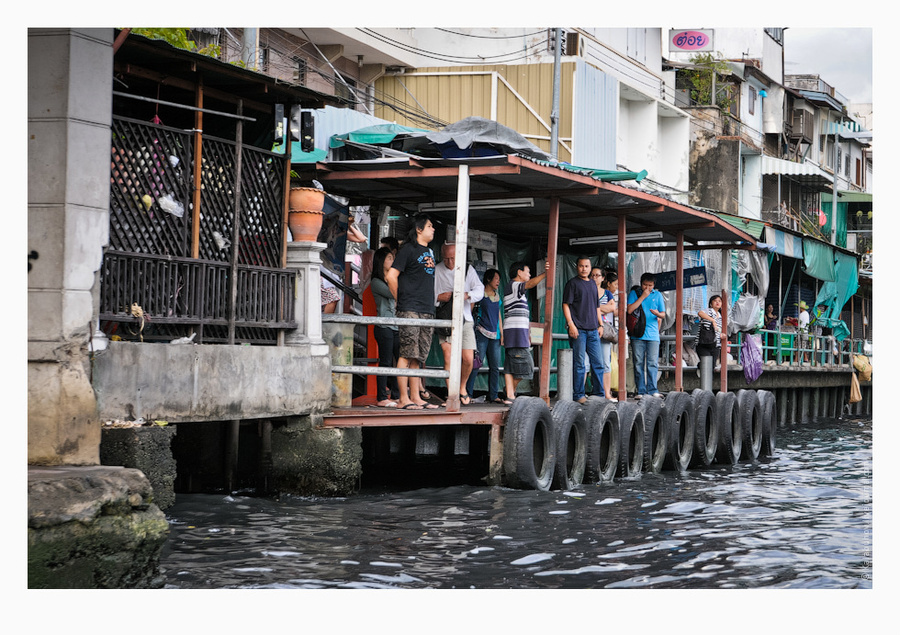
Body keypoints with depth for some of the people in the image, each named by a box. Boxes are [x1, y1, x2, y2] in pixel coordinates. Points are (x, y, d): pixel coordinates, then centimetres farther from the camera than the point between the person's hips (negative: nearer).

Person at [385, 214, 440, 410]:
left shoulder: (430, 252, 20)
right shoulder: (408, 249, -3)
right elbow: (391, 276, -7)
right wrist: (401, 301, -2)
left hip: (427, 312, 7)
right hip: (410, 310, -7)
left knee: (418, 357, 7)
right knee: (407, 355, -9)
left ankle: (416, 397, 9)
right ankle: (403, 399, -8)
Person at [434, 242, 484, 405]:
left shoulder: (468, 269, 8)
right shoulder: (436, 271, 2)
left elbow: (480, 290, 1)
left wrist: (467, 295, -18)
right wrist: (439, 297, -17)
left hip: (465, 318, 2)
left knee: (468, 358, -4)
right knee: (448, 356, -14)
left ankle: (462, 387, 22)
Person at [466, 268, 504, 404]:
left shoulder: (496, 295, 18)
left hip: (494, 336, 7)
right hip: (482, 333, -7)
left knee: (495, 366, 5)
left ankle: (493, 396, 9)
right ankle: (467, 393, -6)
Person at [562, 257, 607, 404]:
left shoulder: (593, 285, 19)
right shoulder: (572, 283, 0)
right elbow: (566, 305, -5)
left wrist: (600, 325, 17)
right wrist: (571, 324, -14)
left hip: (592, 330, 6)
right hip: (578, 330, -6)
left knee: (597, 363, 5)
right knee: (579, 363, -5)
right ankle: (578, 395, 0)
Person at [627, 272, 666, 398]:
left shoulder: (657, 295, 13)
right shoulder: (634, 293, 8)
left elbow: (663, 314, 13)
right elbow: (629, 310, -6)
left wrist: (657, 314, -11)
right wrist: (642, 296, -7)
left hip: (653, 335, 1)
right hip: (637, 334, -1)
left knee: (653, 363, -6)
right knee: (639, 363, -1)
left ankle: (652, 390, -6)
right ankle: (640, 391, 1)